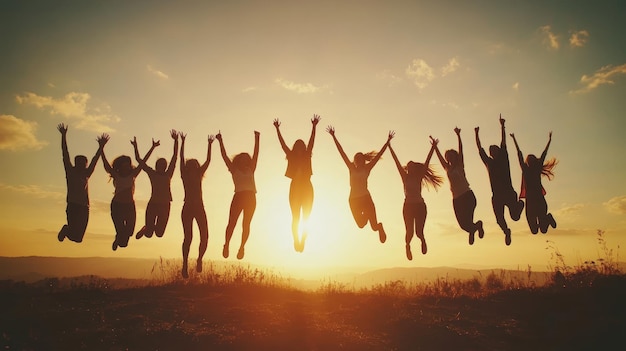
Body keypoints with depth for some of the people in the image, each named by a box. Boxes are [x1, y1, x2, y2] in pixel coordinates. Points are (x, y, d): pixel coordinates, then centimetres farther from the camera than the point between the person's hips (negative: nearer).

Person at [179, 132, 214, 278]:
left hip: (199, 208, 2)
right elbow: (181, 159, -3)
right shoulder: (185, 176, 2)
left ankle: (199, 259, 7)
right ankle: (185, 265, 1)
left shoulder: (199, 176, 8)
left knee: (205, 236, -6)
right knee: (188, 237, -2)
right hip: (188, 208, -2)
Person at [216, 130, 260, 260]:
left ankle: (242, 246, 3)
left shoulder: (250, 170, 19)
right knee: (232, 222, -8)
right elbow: (224, 156, 9)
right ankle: (227, 244, 3)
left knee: (246, 224, 0)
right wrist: (220, 141, 7)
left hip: (251, 198, 2)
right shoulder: (234, 170, 14)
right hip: (238, 197, -2)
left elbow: (255, 154, 16)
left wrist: (257, 139, 13)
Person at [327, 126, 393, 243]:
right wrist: (333, 136, 7)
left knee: (374, 226, -5)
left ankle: (379, 227, 36)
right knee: (361, 224, 4)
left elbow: (379, 154, 2)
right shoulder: (351, 168, 8)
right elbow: (341, 152, 7)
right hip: (353, 199, 2)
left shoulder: (367, 168, 4)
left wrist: (388, 141, -2)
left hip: (365, 197, -2)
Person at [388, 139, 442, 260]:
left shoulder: (419, 177, 7)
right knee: (410, 232, -2)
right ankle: (407, 245, 32)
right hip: (408, 206, -1)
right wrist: (389, 146, -1)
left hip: (420, 206, 1)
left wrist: (433, 147, 2)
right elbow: (397, 162, 2)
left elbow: (426, 163, 4)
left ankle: (423, 240, 35)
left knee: (419, 232, -3)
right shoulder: (405, 176, 5)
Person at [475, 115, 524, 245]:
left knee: (515, 217, -6)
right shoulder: (489, 162, 9)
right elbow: (480, 149, 9)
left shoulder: (503, 159, 5)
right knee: (500, 220, 1)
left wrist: (502, 126, -1)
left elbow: (503, 143, 1)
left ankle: (520, 204, 29)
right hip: (496, 196, 2)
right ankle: (507, 232, 35)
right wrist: (476, 134, 9)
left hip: (509, 193, -2)